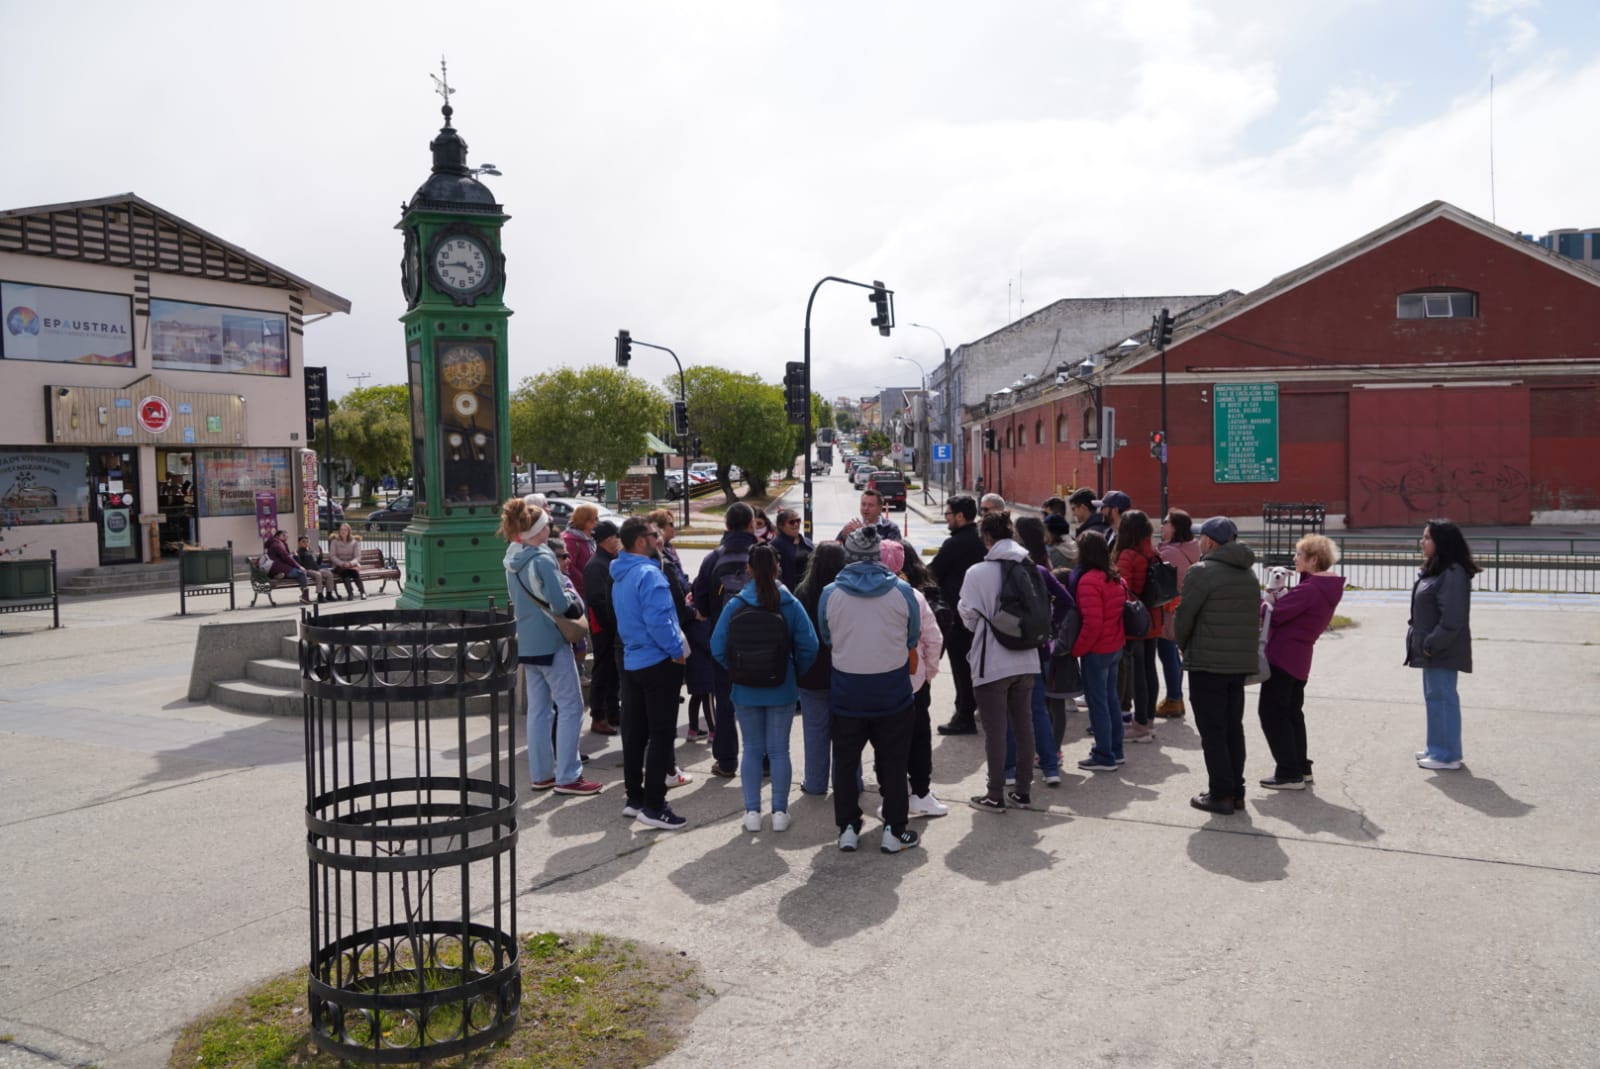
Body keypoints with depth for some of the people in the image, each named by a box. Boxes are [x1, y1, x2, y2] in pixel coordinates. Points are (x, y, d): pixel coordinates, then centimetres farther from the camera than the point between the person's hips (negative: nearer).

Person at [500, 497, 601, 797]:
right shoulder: (542, 559, -18)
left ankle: (540, 774, 19)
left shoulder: (513, 559, 8)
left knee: (538, 709, 13)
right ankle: (567, 777, -1)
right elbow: (561, 604, -21)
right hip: (551, 642, -9)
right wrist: (578, 604, 0)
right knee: (570, 707, -2)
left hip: (527, 643, 9)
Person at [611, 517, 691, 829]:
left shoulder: (619, 576, 11)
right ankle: (653, 806, -1)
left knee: (635, 732, 14)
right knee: (662, 734, -2)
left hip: (631, 661, 9)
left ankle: (634, 798, 23)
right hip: (658, 662, -9)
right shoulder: (649, 573, -18)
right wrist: (677, 650, -14)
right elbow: (657, 619, -26)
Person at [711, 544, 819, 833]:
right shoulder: (790, 604, -9)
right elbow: (808, 647, -11)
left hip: (746, 690, 0)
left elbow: (718, 648, -9)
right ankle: (780, 812, 13)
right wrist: (795, 672, 5)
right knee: (779, 750, 10)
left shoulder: (734, 605, -9)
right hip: (782, 690, 0)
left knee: (751, 750, 12)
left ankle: (752, 812, 14)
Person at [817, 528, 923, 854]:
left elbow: (825, 638, 5)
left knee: (845, 762, 13)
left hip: (847, 689, 0)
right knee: (893, 761, 11)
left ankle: (847, 828, 19)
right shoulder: (901, 591, -8)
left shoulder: (830, 593, -8)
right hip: (893, 689, 0)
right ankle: (894, 831, 15)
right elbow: (913, 639, 4)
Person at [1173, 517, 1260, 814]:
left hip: (1207, 663, -7)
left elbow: (1185, 615, -12)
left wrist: (1182, 644, 6)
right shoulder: (1248, 574, 11)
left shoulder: (1202, 571, -13)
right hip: (1241, 662, 7)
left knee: (1212, 730, 0)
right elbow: (1254, 617, 12)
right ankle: (1236, 792, 19)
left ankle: (1221, 794, 2)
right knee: (1233, 727, 14)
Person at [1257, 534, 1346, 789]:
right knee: (1292, 712, 20)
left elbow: (1274, 614, -22)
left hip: (1282, 657, -10)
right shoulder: (1328, 588, 9)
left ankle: (1289, 773, 0)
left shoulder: (1308, 590, -22)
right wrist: (1280, 594, -3)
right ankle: (1300, 767, 28)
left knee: (1271, 712, -2)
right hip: (1300, 659, 10)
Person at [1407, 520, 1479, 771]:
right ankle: (1438, 747, 29)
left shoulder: (1453, 574, -20)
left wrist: (1432, 645, -20)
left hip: (1442, 651, -10)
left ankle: (1447, 755, 4)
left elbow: (1452, 619, -25)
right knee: (1434, 697, 18)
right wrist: (1423, 643, 13)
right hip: (1432, 649, 10)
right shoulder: (1434, 570, 13)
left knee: (1442, 698, -4)